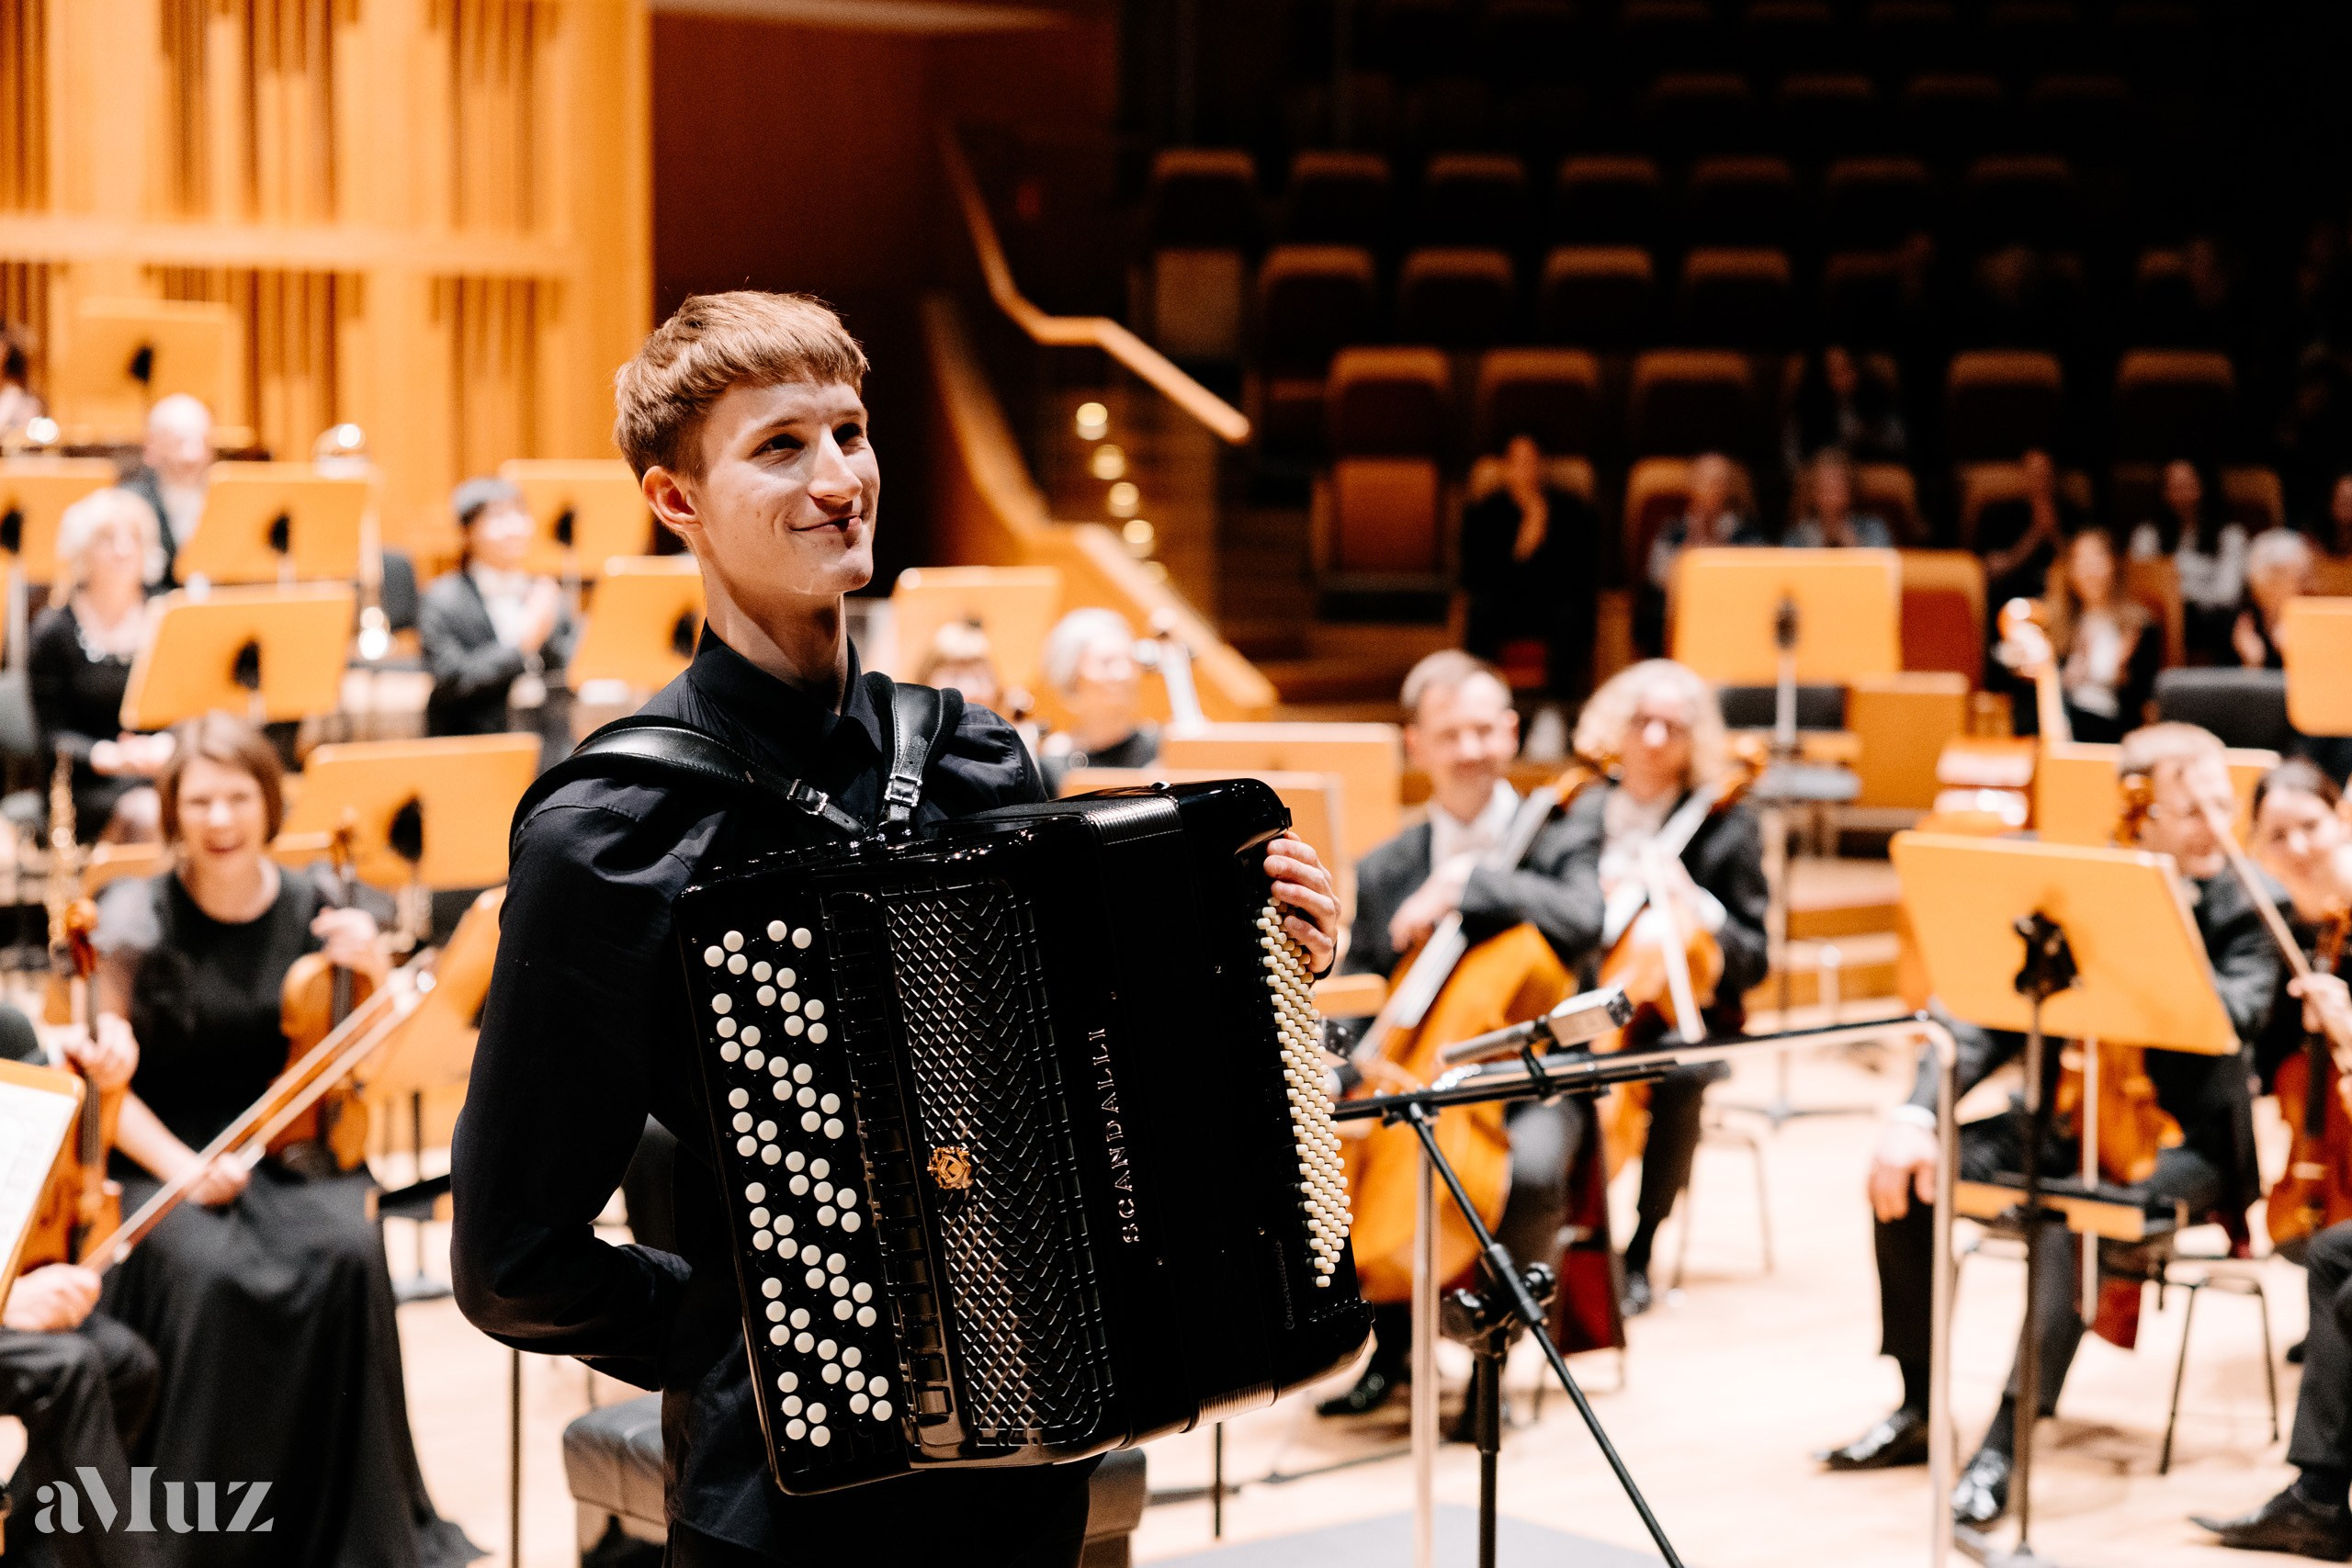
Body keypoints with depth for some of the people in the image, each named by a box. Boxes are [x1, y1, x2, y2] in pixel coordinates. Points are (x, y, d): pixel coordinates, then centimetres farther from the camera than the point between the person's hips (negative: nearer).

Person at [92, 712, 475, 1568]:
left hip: (293, 1154, 2)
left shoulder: (314, 913, 3)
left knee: (347, 1256, -29)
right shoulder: (137, 919, -3)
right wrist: (183, 1167, -21)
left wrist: (373, 970, -11)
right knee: (215, 1276, -34)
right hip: (167, 1163, -2)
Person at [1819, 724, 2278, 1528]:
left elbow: (2238, 1011, -23)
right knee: (1903, 1178, -15)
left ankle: (2006, 1441, -29)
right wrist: (1918, 1114, -18)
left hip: (2183, 1144, -4)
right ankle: (1919, 1410, -1)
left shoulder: (2242, 909, -5)